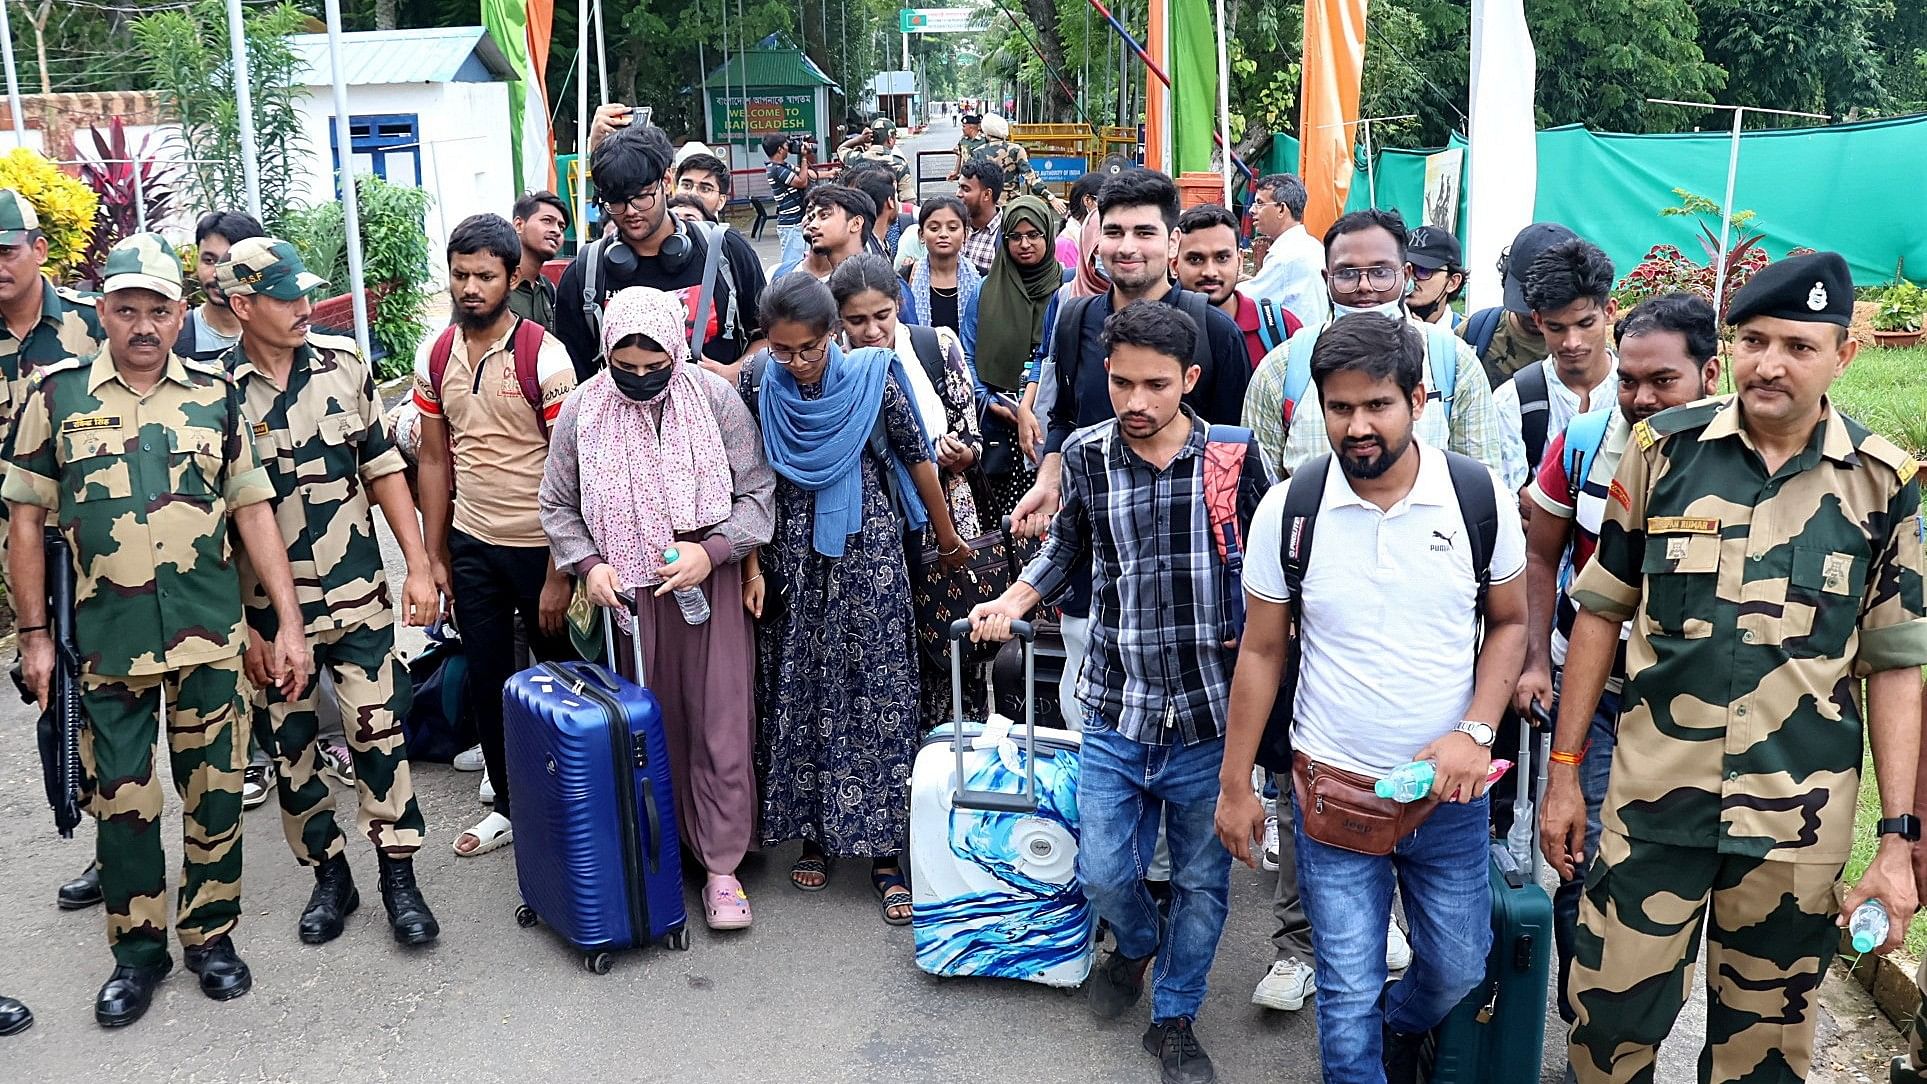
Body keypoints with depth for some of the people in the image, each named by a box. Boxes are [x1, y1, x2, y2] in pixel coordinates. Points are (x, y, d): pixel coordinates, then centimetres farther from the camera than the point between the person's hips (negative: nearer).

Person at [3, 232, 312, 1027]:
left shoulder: (215, 396, 4)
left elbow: (253, 512, 4)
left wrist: (288, 622, -1)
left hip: (210, 639, 1)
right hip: (107, 643, 0)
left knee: (214, 792, 8)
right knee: (121, 802, 8)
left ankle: (211, 933, 26)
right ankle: (138, 948, 25)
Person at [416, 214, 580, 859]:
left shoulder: (544, 357, -13)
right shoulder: (435, 358, 3)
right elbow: (435, 459, 10)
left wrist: (561, 570, -16)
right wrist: (433, 555, 7)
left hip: (539, 545, -5)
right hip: (471, 544, 5)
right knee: (487, 680, 13)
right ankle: (508, 805, 29)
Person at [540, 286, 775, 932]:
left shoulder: (714, 398, -7)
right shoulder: (582, 411, -3)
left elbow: (757, 491, -2)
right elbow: (558, 506, 8)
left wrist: (712, 551, -16)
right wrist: (589, 564, -8)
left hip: (710, 586, -1)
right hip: (629, 593, 1)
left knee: (720, 724, -1)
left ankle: (722, 867, 8)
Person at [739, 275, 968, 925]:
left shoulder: (872, 380, -11)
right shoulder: (758, 384, -5)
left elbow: (917, 457, 0)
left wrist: (947, 537, 10)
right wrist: (750, 561, 3)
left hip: (866, 552, -2)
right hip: (791, 555, 3)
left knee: (878, 694, -1)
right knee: (797, 694, 8)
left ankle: (884, 853, 5)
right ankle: (812, 833, 23)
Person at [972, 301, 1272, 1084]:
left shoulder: (1235, 455, -7)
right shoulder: (1085, 454, -2)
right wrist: (1016, 598, -2)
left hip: (1211, 710, -1)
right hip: (1116, 707, 1)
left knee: (1202, 881, 11)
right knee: (1104, 872, 7)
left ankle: (1174, 1018, 35)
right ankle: (1138, 945, 43)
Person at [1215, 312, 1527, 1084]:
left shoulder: (1481, 495, -9)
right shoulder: (1287, 509, -9)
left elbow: (1508, 622, 4)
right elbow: (1261, 652, -1)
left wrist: (1476, 732, -12)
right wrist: (1235, 785, 1)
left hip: (1451, 791, 2)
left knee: (1458, 969, 18)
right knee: (1348, 996, 5)